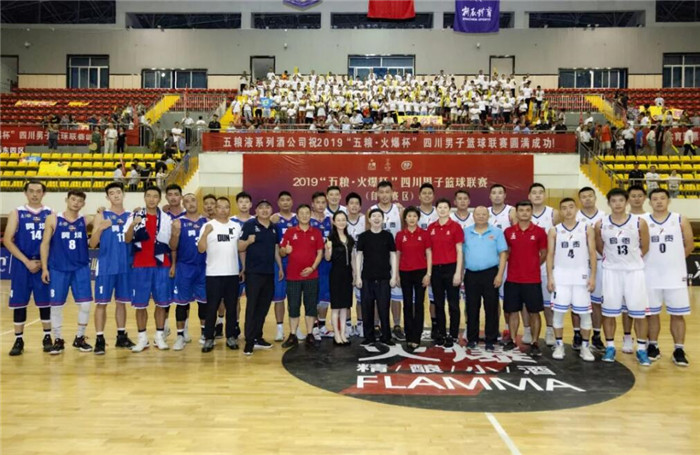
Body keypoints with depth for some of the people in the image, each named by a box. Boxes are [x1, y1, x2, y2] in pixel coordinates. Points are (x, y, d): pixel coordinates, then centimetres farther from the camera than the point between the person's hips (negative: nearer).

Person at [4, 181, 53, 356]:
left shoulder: (50, 213, 6)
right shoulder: (17, 213, 2)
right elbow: (7, 240, -5)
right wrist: (27, 261, -13)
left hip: (44, 264, 1)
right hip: (22, 264, -1)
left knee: (45, 301, 4)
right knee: (19, 302, 3)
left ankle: (47, 337, 16)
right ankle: (19, 340, 13)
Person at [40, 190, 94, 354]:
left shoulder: (85, 221, 4)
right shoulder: (53, 219, -1)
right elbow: (45, 244, -1)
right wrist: (44, 267, -6)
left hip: (81, 269, 2)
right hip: (58, 269, -1)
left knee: (85, 304, -2)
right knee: (56, 305, 3)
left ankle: (79, 338, 15)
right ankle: (58, 341, 18)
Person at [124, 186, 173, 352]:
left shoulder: (167, 218, 6)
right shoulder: (135, 216, 2)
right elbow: (127, 240, -7)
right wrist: (132, 225, -21)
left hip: (162, 266, 1)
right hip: (140, 266, -1)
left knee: (162, 303, 5)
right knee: (140, 304, 4)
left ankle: (159, 336, 16)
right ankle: (142, 338, 14)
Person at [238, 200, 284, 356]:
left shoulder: (274, 227, 12)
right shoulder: (249, 225, -4)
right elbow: (240, 247, -6)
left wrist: (280, 268, 17)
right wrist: (249, 241, -26)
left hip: (269, 273, 6)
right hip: (253, 272, -5)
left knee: (263, 307, 10)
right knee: (252, 307, -4)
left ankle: (258, 337, 21)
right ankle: (249, 342, 1)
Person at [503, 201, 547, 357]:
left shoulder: (539, 232, -2)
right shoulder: (508, 232, 2)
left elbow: (544, 253, 6)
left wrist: (532, 266, 6)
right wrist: (516, 265, 6)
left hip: (533, 280, -2)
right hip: (512, 279, 2)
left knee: (534, 312, 4)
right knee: (512, 311, 8)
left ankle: (534, 343, 13)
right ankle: (512, 341, 20)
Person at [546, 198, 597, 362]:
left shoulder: (587, 229, 3)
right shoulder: (554, 231, 3)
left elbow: (592, 254, 1)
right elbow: (550, 255, 2)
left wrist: (593, 276, -7)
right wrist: (550, 277, -5)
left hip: (581, 275, 0)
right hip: (560, 275, 0)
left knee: (585, 312, 4)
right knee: (558, 311, 2)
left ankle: (585, 347, 16)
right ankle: (559, 345, 13)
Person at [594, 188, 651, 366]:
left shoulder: (639, 223, -6)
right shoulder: (601, 225, -3)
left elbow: (645, 248, 5)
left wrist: (632, 259, 11)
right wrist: (613, 258, 10)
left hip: (634, 271, -1)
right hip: (611, 271, 1)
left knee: (639, 312, 3)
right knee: (609, 312, 6)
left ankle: (641, 349, 16)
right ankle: (610, 347, 18)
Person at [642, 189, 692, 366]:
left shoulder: (681, 220, 1)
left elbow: (689, 245, 7)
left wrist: (674, 260, 5)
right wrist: (651, 260, 0)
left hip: (675, 275, 0)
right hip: (650, 275, 0)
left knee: (677, 314, 4)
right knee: (652, 313, 8)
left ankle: (679, 350, 14)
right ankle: (653, 347, 21)